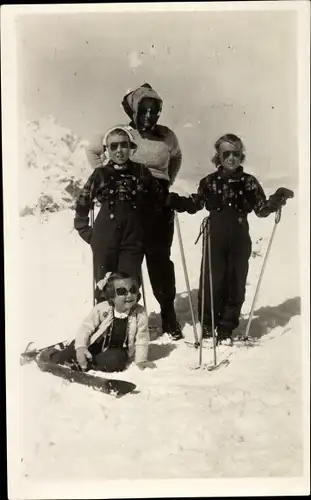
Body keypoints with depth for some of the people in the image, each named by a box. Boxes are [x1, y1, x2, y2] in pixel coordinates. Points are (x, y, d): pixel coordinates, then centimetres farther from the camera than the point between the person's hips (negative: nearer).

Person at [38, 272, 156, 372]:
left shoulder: (140, 313, -15)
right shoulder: (102, 308, -16)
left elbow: (141, 339, -10)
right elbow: (86, 327, -14)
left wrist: (141, 360, -17)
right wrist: (80, 347, -27)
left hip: (115, 350, 0)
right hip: (94, 345, 0)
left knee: (117, 359, -33)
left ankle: (77, 365, -24)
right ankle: (54, 355, 11)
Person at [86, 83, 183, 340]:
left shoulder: (167, 135, 3)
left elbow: (176, 157, 25)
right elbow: (92, 151, 14)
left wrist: (168, 180, 12)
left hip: (159, 202, 1)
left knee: (160, 258, 2)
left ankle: (168, 312, 14)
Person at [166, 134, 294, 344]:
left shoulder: (249, 182, 3)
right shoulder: (210, 181, 3)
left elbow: (262, 209, 6)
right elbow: (194, 204, 10)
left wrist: (278, 199, -9)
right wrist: (173, 200, -3)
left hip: (239, 241, 1)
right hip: (215, 240, -1)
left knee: (235, 283, 6)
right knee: (211, 281, -2)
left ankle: (227, 327, 19)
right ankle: (208, 324, 17)